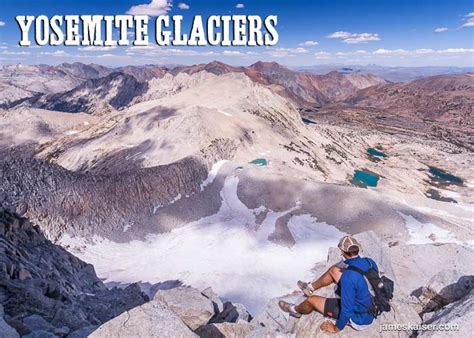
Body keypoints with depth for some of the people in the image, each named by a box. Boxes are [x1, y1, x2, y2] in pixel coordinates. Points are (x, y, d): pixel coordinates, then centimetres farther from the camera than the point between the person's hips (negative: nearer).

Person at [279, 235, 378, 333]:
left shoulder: (348, 276, -36)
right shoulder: (369, 261, -12)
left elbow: (347, 308, -29)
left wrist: (336, 328, -11)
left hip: (359, 319, -7)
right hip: (371, 306, 7)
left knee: (311, 300, 6)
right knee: (334, 270, 12)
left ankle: (295, 310, 42)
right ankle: (310, 288, 39)